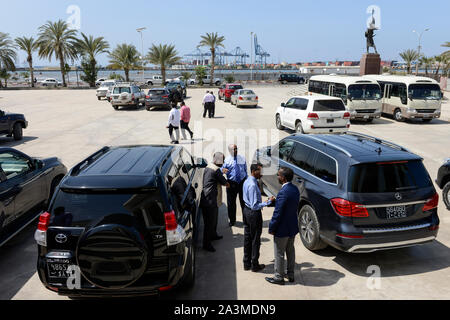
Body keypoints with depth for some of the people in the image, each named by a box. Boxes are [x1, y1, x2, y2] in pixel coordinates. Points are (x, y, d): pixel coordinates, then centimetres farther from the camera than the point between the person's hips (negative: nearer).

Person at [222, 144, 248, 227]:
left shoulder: (242, 158, 4)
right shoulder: (227, 160, -3)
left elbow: (245, 170, 10)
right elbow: (222, 170, -10)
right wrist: (223, 171, -34)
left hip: (242, 182, 1)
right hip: (231, 183, -1)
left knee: (244, 201, 10)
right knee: (231, 202, 7)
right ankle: (232, 220, 24)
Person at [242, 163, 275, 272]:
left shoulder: (247, 181, 3)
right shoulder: (253, 185, -27)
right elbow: (255, 206, -27)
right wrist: (268, 202, -25)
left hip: (247, 210, 10)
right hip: (254, 214, -9)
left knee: (247, 238, 18)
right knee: (255, 240, 6)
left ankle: (247, 264, 31)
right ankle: (255, 265, 21)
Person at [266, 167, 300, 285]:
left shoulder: (283, 192, -28)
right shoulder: (295, 189, 0)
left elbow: (278, 213, -24)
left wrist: (271, 228, -13)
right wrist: (274, 201, 8)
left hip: (283, 229, -9)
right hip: (293, 227, 9)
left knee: (279, 254, 8)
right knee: (290, 251, 22)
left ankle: (279, 278, 22)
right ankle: (291, 274, 35)